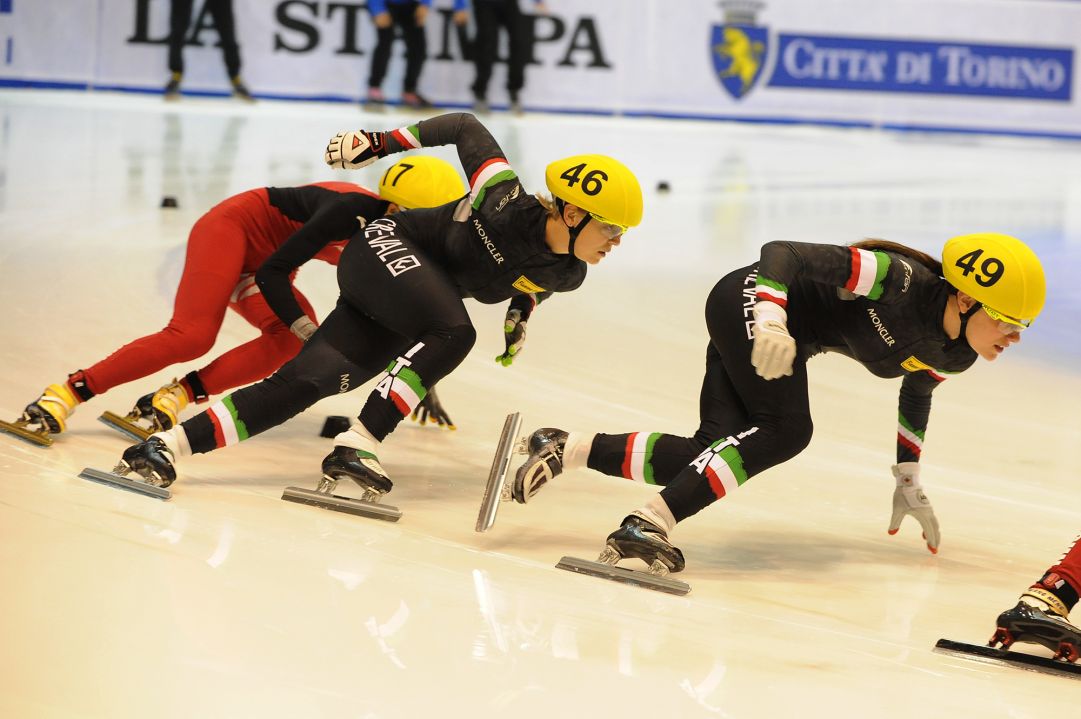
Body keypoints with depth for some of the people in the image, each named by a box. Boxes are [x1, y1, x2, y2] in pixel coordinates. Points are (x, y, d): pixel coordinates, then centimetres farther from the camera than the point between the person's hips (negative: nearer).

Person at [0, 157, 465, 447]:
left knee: (291, 343, -20)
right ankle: (68, 392, -24)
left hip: (258, 266, 8)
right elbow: (273, 273, -30)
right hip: (231, 228, -8)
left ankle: (176, 397, -21)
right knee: (192, 335, -28)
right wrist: (311, 333, -34)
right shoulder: (352, 212, -30)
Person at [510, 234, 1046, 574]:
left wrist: (908, 483, 22)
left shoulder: (952, 355, -2)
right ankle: (647, 524, -31)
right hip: (749, 304, -8)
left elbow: (916, 393, 22)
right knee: (783, 430, -25)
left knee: (716, 456, -7)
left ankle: (568, 448, -1)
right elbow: (781, 253, -27)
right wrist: (770, 318, -43)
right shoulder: (900, 281, -27)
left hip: (796, 338, 8)